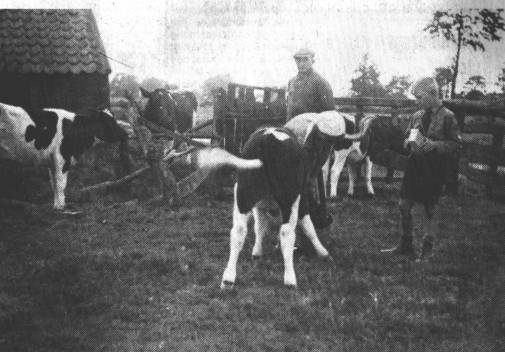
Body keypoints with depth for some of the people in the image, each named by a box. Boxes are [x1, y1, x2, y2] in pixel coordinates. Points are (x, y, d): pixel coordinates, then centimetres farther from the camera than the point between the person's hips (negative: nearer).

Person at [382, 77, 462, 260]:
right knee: (404, 205, 5)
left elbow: (456, 145, -11)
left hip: (434, 170, -5)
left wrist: (433, 145, -20)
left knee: (430, 209, 5)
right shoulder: (417, 116, 8)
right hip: (414, 167, 5)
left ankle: (427, 248, 17)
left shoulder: (447, 117, -8)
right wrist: (410, 142, -3)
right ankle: (405, 246, 17)